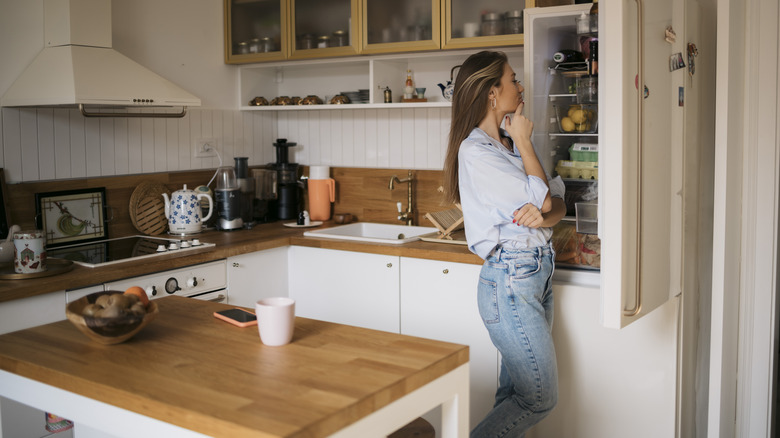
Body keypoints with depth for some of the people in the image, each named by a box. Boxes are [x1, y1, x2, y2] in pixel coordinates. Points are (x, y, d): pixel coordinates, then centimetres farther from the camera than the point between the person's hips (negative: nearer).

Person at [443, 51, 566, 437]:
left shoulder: (510, 144, 14)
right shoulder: (474, 151, -12)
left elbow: (558, 204, 8)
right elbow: (541, 198, -13)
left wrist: (542, 216, -15)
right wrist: (524, 142, -2)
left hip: (538, 272, 8)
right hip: (510, 279, -8)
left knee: (514, 394, 11)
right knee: (540, 399, -4)